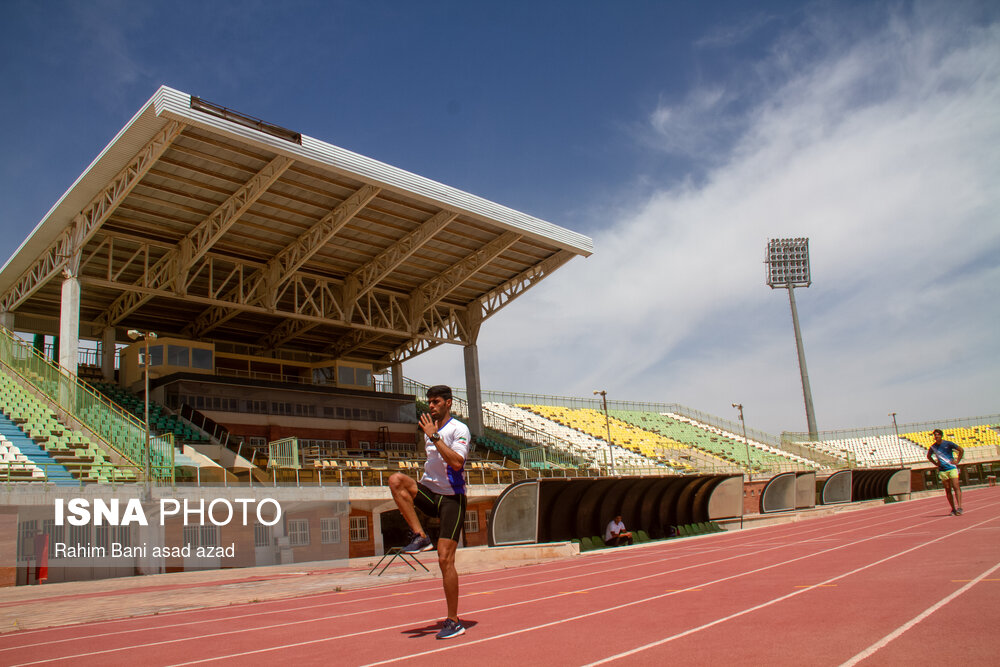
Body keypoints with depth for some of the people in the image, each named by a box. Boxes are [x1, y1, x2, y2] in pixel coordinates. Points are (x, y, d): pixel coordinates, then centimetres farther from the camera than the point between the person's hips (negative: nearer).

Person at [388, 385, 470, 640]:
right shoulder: (430, 430, 13)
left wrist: (434, 436, -26)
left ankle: (454, 621, 4)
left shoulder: (459, 429, -9)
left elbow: (457, 462, -26)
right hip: (429, 493, 6)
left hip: (451, 498, -6)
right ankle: (421, 537, -16)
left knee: (445, 559, -9)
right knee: (396, 479, -22)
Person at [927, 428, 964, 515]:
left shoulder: (948, 444, -4)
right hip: (942, 471, 2)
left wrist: (957, 461, -1)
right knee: (948, 490, 3)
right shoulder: (933, 447, 4)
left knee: (956, 487, -12)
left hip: (952, 468, -2)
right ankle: (953, 509, 8)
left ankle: (959, 507, -14)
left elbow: (961, 450, 5)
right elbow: (929, 456, 23)